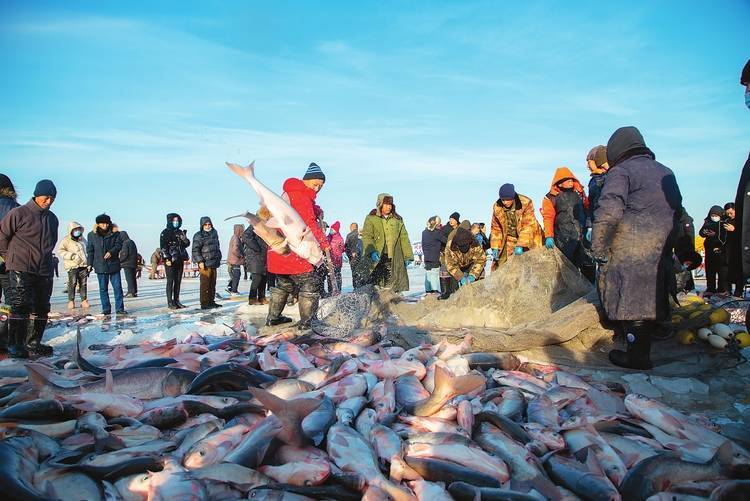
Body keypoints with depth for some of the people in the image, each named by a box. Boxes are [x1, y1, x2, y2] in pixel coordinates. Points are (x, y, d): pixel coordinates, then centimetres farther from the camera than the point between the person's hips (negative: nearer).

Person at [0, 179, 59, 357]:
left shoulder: (52, 219, 14)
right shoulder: (19, 213, -6)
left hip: (44, 271, 6)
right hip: (21, 269, -6)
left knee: (42, 309, 8)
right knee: (20, 307, -9)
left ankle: (33, 343, 18)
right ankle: (15, 345, -2)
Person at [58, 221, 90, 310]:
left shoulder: (83, 239, 17)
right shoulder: (67, 240, 0)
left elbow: (87, 252, 25)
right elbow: (60, 250, -7)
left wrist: (89, 264, 17)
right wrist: (72, 256, -15)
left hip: (83, 265, 5)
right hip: (72, 265, -4)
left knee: (83, 283, 4)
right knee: (72, 283, -6)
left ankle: (84, 300, 10)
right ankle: (71, 301, 1)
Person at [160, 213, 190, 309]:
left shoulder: (180, 232, 15)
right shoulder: (165, 232, -3)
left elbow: (187, 244, 18)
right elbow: (163, 246, -9)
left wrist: (184, 239, -4)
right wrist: (167, 258, -17)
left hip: (180, 260, 6)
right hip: (170, 260, -6)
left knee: (178, 281, 8)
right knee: (170, 281, -4)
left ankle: (176, 301, 15)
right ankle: (170, 302, -1)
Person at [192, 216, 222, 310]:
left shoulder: (214, 233, 15)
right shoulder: (198, 236, -7)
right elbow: (195, 250, -10)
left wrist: (218, 258, 21)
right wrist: (200, 261, -17)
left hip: (214, 263, 7)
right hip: (204, 263, -7)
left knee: (213, 283, 11)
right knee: (205, 284, -6)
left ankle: (211, 301, 19)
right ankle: (204, 303, -3)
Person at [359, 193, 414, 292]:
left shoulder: (398, 220, 15)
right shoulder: (371, 219, 5)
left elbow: (404, 238, 13)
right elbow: (366, 236, -4)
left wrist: (408, 256, 6)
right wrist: (371, 251, -21)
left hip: (395, 260, 3)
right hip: (377, 259, -3)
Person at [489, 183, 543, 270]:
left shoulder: (526, 203, -20)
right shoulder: (497, 207, -10)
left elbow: (528, 226, -24)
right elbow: (496, 228, 2)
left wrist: (520, 245, -32)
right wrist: (495, 247, -5)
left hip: (528, 237, -2)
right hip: (510, 239, 2)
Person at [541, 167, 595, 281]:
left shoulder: (579, 193, 12)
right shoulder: (551, 198, 1)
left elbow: (588, 210, 19)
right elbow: (548, 218, -5)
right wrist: (549, 237, -14)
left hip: (583, 236, 4)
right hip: (564, 240, -3)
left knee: (589, 267, 3)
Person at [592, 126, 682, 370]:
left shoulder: (621, 171, -6)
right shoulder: (666, 172, 20)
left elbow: (609, 211, -20)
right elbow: (677, 210, 23)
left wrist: (599, 249, -13)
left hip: (630, 254, -8)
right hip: (661, 254, 8)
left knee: (630, 302, -2)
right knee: (649, 299, 14)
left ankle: (637, 355, 1)